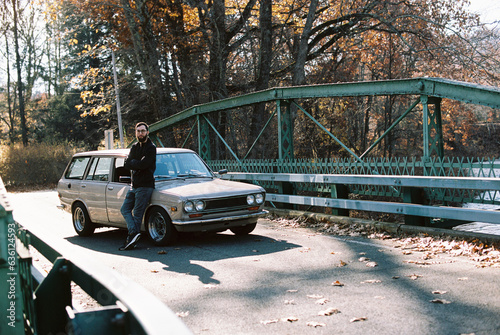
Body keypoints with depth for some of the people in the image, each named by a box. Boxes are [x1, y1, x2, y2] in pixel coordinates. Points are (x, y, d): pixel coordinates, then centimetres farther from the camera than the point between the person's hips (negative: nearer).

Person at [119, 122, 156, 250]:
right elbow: (126, 164, 2)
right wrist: (138, 163, -13)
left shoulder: (151, 148, -9)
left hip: (145, 186, -8)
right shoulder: (135, 147, 14)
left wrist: (133, 163, -6)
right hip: (134, 185, 8)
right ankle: (134, 232, -4)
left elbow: (143, 165, -21)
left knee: (137, 214, -6)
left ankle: (131, 240, -2)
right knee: (125, 209, 3)